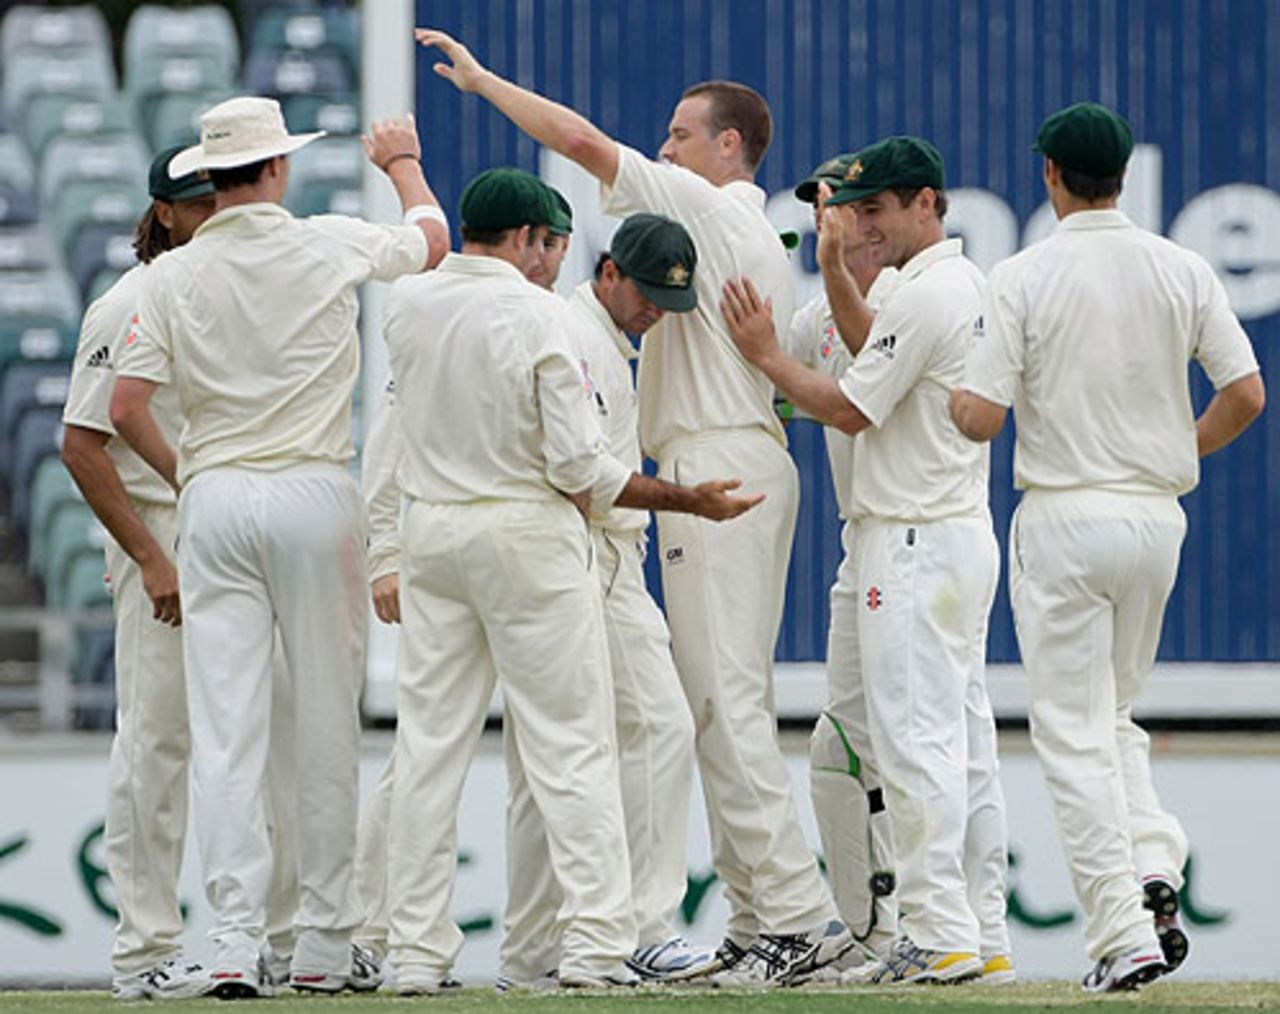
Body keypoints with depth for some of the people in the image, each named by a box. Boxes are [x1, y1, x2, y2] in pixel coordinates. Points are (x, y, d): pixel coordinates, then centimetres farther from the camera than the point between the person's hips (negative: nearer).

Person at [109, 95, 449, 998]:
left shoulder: (175, 276, 0)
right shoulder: (329, 247, -2)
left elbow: (126, 407, -2)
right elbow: (432, 237, 18)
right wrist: (403, 162, 38)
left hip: (214, 502, 1)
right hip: (314, 494, -1)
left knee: (226, 727, -1)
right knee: (327, 720, 5)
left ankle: (235, 940, -8)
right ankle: (326, 942, 7)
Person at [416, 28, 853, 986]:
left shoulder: (706, 208, -7)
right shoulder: (762, 237, 22)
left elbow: (581, 139, -13)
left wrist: (484, 80, -3)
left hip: (717, 470, -10)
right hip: (750, 460, 10)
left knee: (725, 696, -14)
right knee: (731, 699, 10)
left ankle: (796, 911, -19)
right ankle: (758, 920, 9)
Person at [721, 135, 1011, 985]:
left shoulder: (926, 295, -17)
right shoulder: (971, 285, 14)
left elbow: (850, 409, -13)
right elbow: (881, 354, 27)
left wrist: (767, 353, -2)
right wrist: (836, 270, 20)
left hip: (917, 546, -10)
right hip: (967, 534, 10)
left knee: (917, 739, -10)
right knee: (966, 742, 10)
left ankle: (940, 936, -12)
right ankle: (984, 935, 11)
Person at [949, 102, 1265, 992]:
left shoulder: (1025, 277, -9)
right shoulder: (1183, 271, 1)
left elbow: (981, 416, -13)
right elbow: (1246, 393, -1)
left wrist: (944, 388, 10)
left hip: (1064, 517, -4)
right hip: (1159, 514, 4)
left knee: (1073, 730, 0)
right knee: (1115, 712, 21)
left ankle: (1125, 934, -7)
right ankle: (1154, 864, -4)